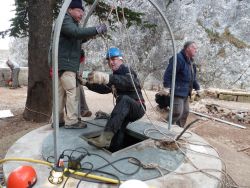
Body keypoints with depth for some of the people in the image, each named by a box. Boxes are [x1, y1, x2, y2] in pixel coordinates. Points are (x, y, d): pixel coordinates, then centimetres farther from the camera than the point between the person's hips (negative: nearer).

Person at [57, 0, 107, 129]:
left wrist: (86, 38, 9)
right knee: (72, 92, -10)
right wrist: (96, 30, -25)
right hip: (65, 64, -10)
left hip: (65, 64, 10)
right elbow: (77, 32, -27)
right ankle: (71, 121, -5)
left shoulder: (72, 23, 25)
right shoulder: (65, 20, -7)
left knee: (61, 92, 9)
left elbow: (73, 41, 26)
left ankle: (58, 120, 16)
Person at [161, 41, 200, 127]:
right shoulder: (178, 58, -14)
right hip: (177, 91, -10)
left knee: (185, 112, 15)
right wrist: (166, 87, -27)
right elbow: (169, 73, -21)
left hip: (185, 93, 10)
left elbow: (193, 77, 26)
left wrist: (197, 88, 23)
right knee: (177, 112, -13)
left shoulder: (191, 62, 18)